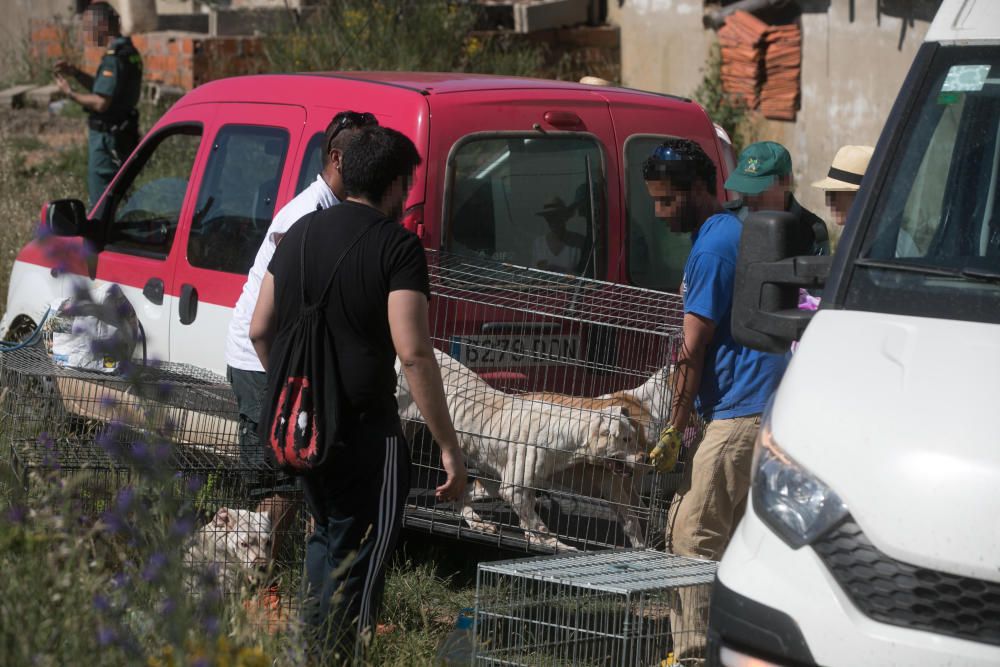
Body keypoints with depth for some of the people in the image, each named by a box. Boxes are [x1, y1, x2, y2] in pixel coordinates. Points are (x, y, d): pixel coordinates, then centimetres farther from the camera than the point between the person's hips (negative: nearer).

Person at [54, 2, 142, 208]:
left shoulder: (114, 58, -21)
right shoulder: (128, 51, 11)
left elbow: (100, 102, -25)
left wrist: (70, 93, -13)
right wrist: (76, 73, 12)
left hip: (107, 137, -10)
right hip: (122, 133, 10)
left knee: (100, 198, -4)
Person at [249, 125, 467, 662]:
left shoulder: (299, 234, 10)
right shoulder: (396, 244, -11)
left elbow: (259, 329, 14)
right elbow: (413, 353, -19)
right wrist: (449, 448, -16)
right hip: (363, 430, -7)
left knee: (326, 533, 25)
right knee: (357, 557, 2)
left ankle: (312, 646, 30)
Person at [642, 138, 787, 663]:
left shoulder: (711, 248, -13)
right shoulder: (738, 231, 18)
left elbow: (693, 350, -15)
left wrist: (673, 433, -12)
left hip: (738, 415, -10)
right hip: (765, 406, 10)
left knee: (692, 536, -9)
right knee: (732, 535, 13)